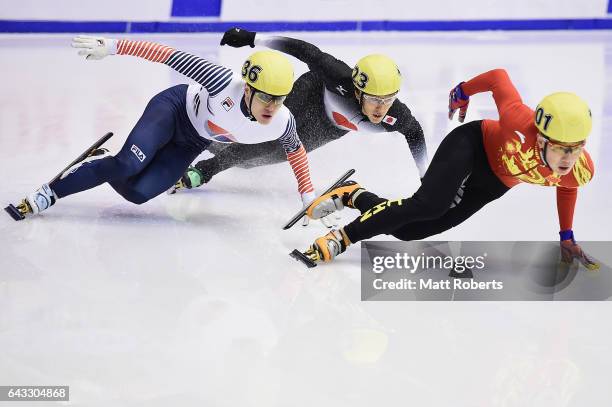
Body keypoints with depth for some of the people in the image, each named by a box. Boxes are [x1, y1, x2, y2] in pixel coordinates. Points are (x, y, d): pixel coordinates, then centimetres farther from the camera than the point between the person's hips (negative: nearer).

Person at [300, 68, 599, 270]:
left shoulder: (581, 171, -25)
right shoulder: (520, 123, -40)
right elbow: (498, 78, -20)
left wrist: (566, 238, 10)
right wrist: (463, 91, -1)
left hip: (493, 184, 5)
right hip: (471, 145, -5)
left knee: (408, 230, -1)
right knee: (429, 205, -33)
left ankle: (355, 196, 23)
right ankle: (343, 237, -18)